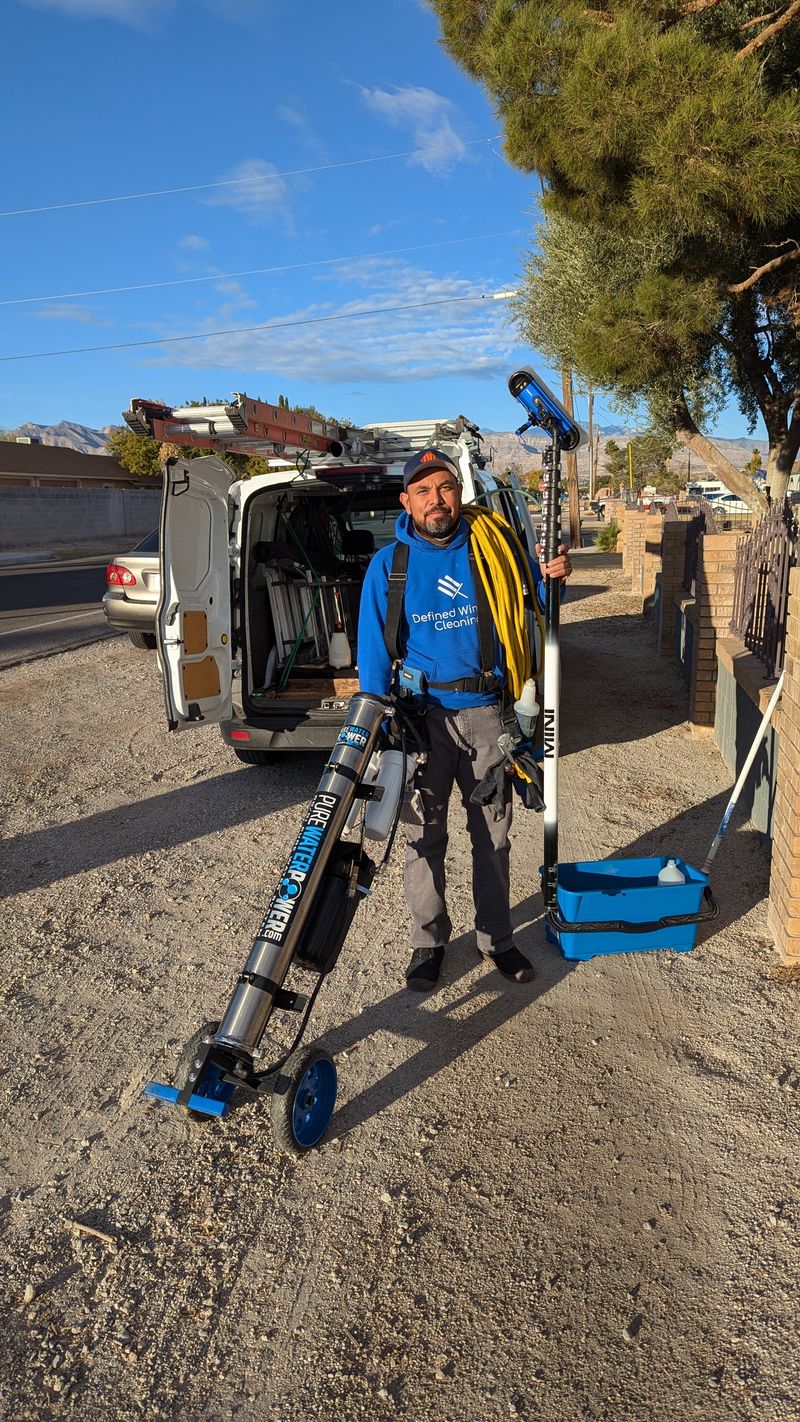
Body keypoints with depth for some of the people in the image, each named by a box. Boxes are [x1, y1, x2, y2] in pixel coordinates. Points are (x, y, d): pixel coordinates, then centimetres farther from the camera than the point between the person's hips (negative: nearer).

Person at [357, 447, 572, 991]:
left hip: (486, 712, 2)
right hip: (422, 716, -1)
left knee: (493, 834, 12)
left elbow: (528, 605, 15)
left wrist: (550, 575, -7)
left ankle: (497, 937, 29)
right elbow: (374, 649, -2)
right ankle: (428, 941, 26)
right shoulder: (389, 564, -1)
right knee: (424, 837, 7)